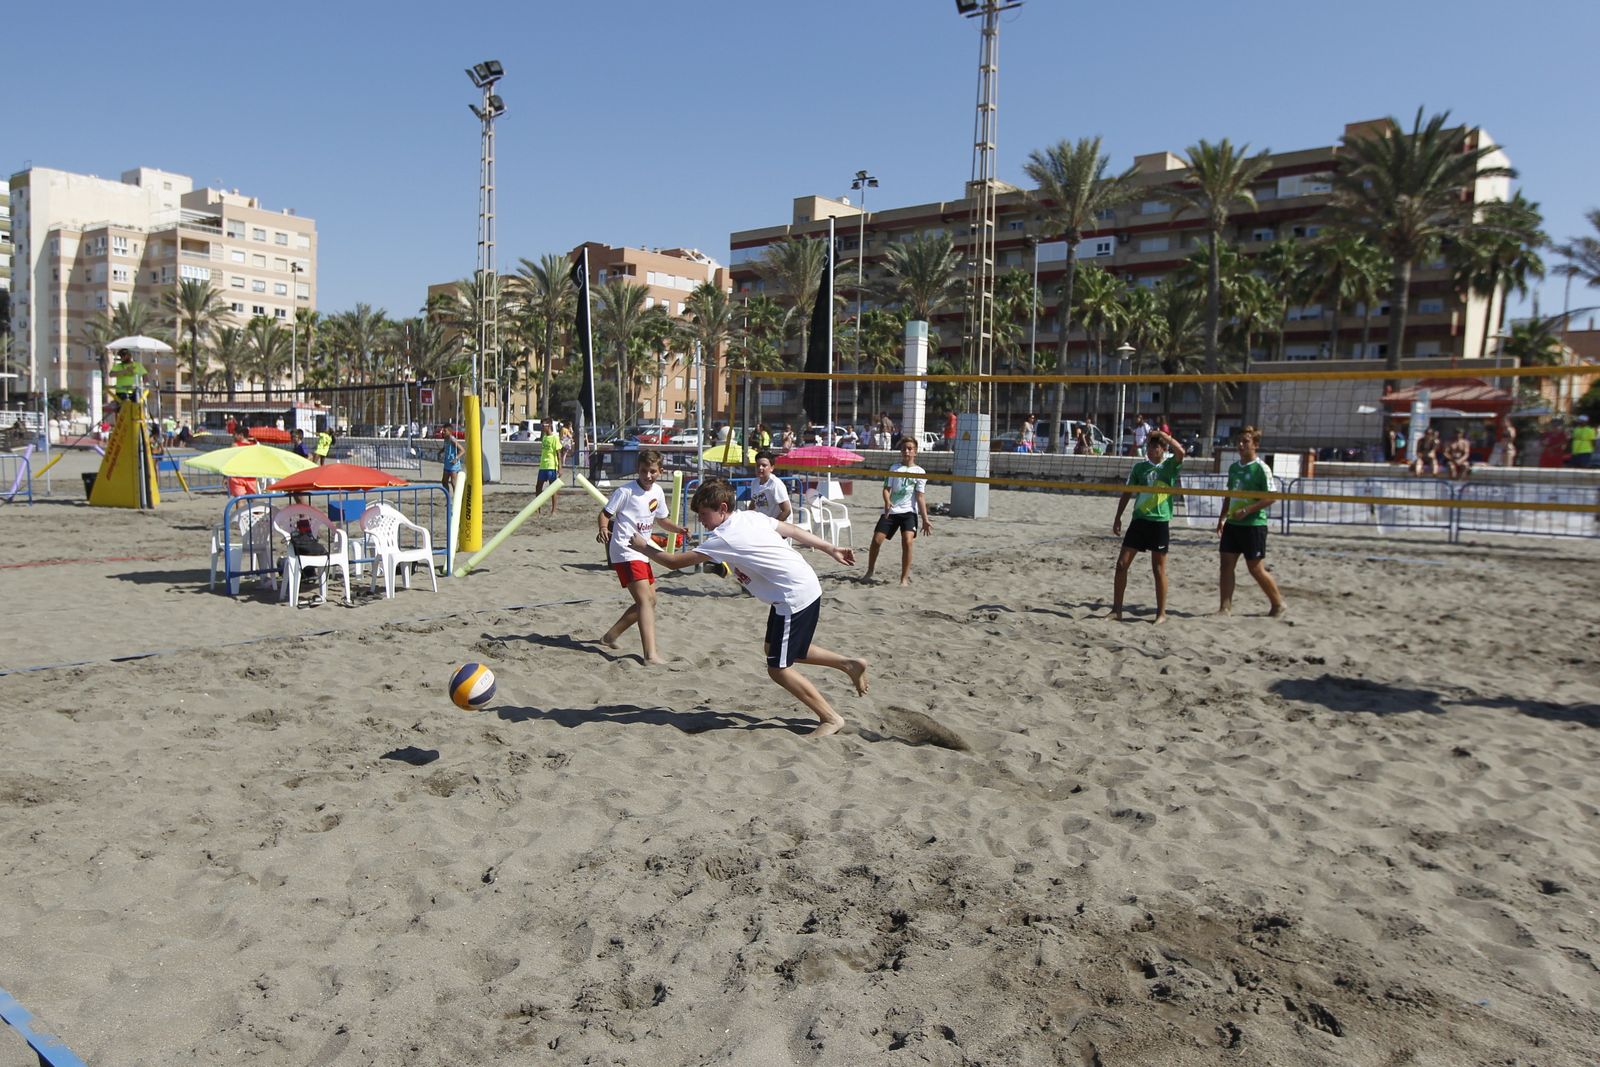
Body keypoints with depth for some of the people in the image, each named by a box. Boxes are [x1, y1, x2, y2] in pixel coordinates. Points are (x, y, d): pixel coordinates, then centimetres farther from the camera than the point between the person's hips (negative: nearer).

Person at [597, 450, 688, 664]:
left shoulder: (658, 492, 9)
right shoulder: (626, 491, -11)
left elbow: (661, 519, 21)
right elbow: (605, 513, -7)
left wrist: (679, 529, 4)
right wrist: (603, 529, -27)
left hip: (642, 552, 9)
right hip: (625, 552, -9)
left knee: (649, 600, 15)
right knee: (645, 601, -19)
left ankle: (610, 636, 27)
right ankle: (651, 655, -25)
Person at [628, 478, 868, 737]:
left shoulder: (723, 539, -19)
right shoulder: (751, 517, 6)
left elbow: (675, 561, -15)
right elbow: (793, 530, 14)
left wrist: (644, 547, 2)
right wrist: (830, 549, 22)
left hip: (795, 597, -10)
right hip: (805, 587, 10)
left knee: (778, 668, -1)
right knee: (772, 649, 23)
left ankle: (830, 718, 8)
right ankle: (849, 663, 27)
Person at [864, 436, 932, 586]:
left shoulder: (920, 472, 3)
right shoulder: (894, 468, 9)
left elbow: (920, 497, 0)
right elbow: (886, 488, 3)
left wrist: (925, 519, -9)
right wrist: (887, 502, -20)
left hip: (909, 512, -2)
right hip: (891, 510, 2)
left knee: (907, 541, -21)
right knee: (876, 540, -5)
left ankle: (904, 578, -10)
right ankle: (870, 571, 18)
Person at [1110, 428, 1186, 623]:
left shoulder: (1170, 465, -2)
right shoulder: (1139, 466, 8)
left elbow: (1181, 452, -24)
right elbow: (1127, 493, 14)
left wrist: (1163, 434, -14)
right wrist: (1118, 517, 11)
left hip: (1160, 521, -4)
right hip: (1139, 519, 4)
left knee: (1159, 570, 3)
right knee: (1122, 563, 0)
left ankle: (1161, 613, 15)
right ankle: (1116, 609, 8)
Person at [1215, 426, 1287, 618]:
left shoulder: (1261, 468, -11)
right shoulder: (1234, 467, 10)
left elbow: (1270, 498, -14)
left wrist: (1247, 510, -21)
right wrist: (1223, 517, 14)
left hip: (1253, 525, -7)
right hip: (1233, 524, 7)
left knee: (1256, 568, 0)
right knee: (1227, 564, 3)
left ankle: (1278, 604, 18)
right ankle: (1225, 607, 8)